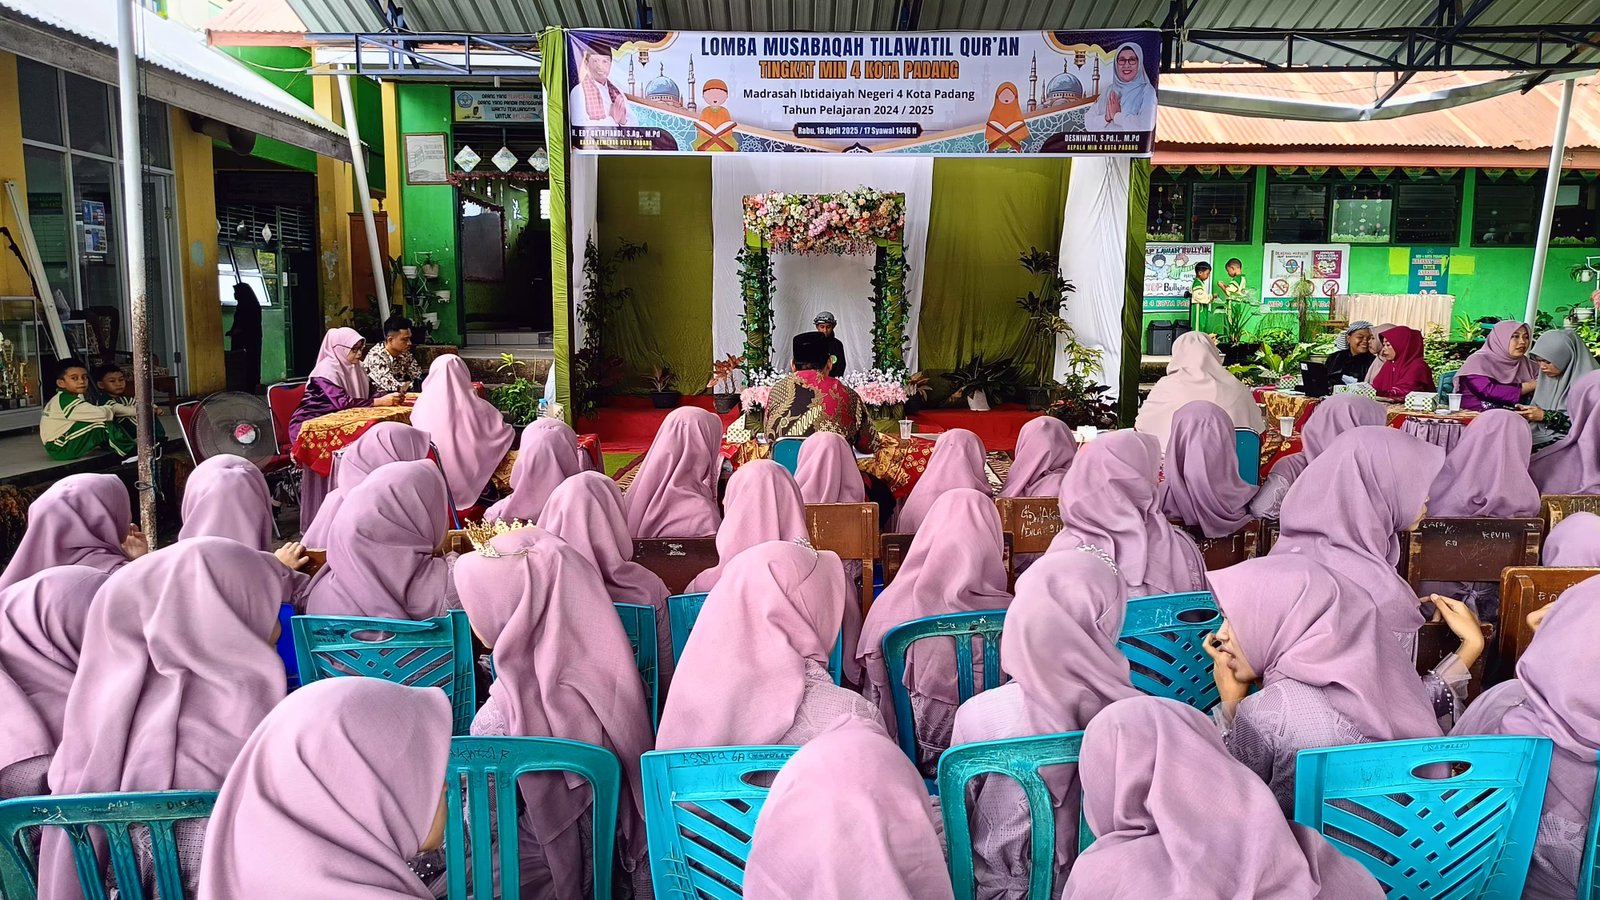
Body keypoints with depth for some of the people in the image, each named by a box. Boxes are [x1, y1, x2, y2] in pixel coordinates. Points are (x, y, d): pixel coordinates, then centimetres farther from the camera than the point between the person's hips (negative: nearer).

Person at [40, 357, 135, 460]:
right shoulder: (65, 399, -19)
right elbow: (102, 414, -29)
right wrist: (110, 409, -6)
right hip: (60, 449, -11)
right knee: (105, 424, -25)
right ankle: (133, 453, -18)